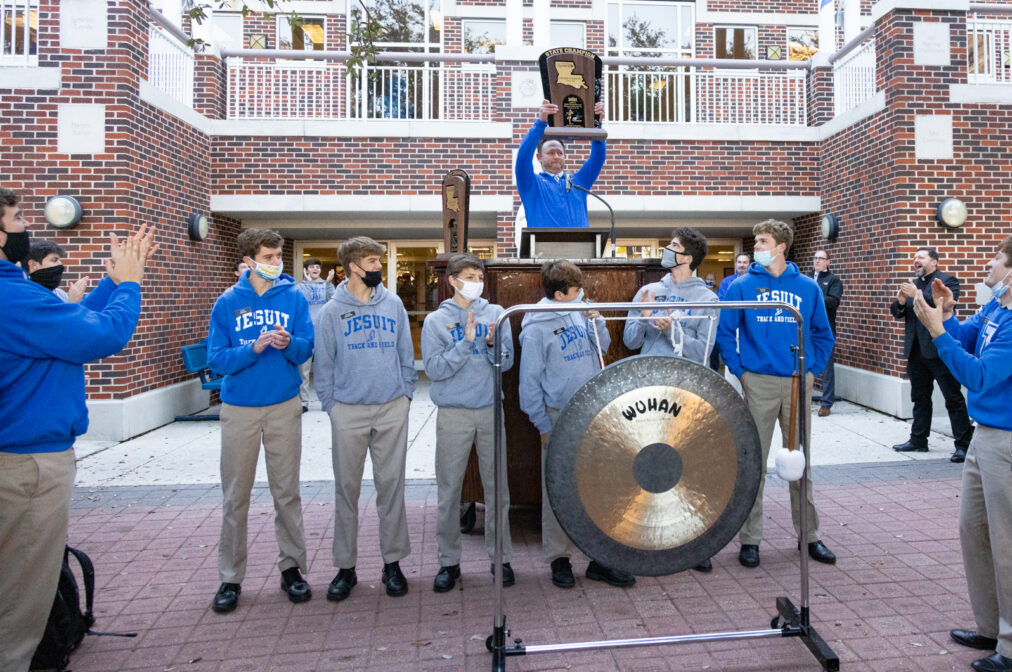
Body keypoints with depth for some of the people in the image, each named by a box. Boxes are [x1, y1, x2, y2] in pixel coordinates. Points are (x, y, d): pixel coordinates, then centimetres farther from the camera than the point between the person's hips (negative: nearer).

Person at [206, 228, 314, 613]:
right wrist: (254, 349, -21)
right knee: (235, 496, 7)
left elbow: (306, 350, -1)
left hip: (284, 406, 0)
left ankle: (291, 567, 24)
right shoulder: (228, 303, -1)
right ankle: (231, 577, 21)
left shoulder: (293, 298, 1)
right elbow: (217, 359, -5)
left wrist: (289, 343, -22)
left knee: (287, 492, 9)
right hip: (239, 408, 0)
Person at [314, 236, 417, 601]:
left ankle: (392, 561, 21)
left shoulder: (393, 304, 6)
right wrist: (331, 404, -2)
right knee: (347, 489, 7)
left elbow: (406, 354, 10)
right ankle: (346, 566, 21)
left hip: (392, 409, 1)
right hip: (348, 412, -1)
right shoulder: (332, 311, 1)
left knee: (391, 485, 7)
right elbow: (323, 364, 3)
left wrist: (406, 392, 3)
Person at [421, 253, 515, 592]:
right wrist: (467, 342, -18)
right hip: (453, 414, -1)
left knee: (496, 485, 10)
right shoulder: (436, 320, -1)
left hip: (490, 409, 2)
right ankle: (449, 560, 22)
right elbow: (434, 369, -10)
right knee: (449, 489, 6)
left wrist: (493, 344, -19)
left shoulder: (495, 313, 4)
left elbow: (507, 362, 1)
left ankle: (500, 556, 25)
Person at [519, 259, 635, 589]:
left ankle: (600, 558, 22)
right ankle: (559, 559, 23)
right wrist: (543, 426, -9)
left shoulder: (579, 313, 5)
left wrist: (596, 321, -3)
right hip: (559, 418, -6)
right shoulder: (537, 327, -12)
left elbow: (603, 347, 16)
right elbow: (530, 381, -10)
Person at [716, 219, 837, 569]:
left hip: (797, 383, 2)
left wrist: (813, 370, 4)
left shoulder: (808, 287, 6)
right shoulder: (742, 286, -1)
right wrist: (740, 371, -5)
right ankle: (749, 539, 15)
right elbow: (724, 331, 1)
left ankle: (810, 535, 27)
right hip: (759, 384, -2)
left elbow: (823, 335, 14)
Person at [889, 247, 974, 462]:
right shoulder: (912, 284, 16)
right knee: (920, 398, 15)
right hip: (916, 350, 7)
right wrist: (900, 302, -8)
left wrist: (918, 295, -25)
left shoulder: (947, 281, -3)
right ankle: (918, 440, 24)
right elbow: (897, 313, 13)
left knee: (954, 398, -2)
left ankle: (964, 444, 4)